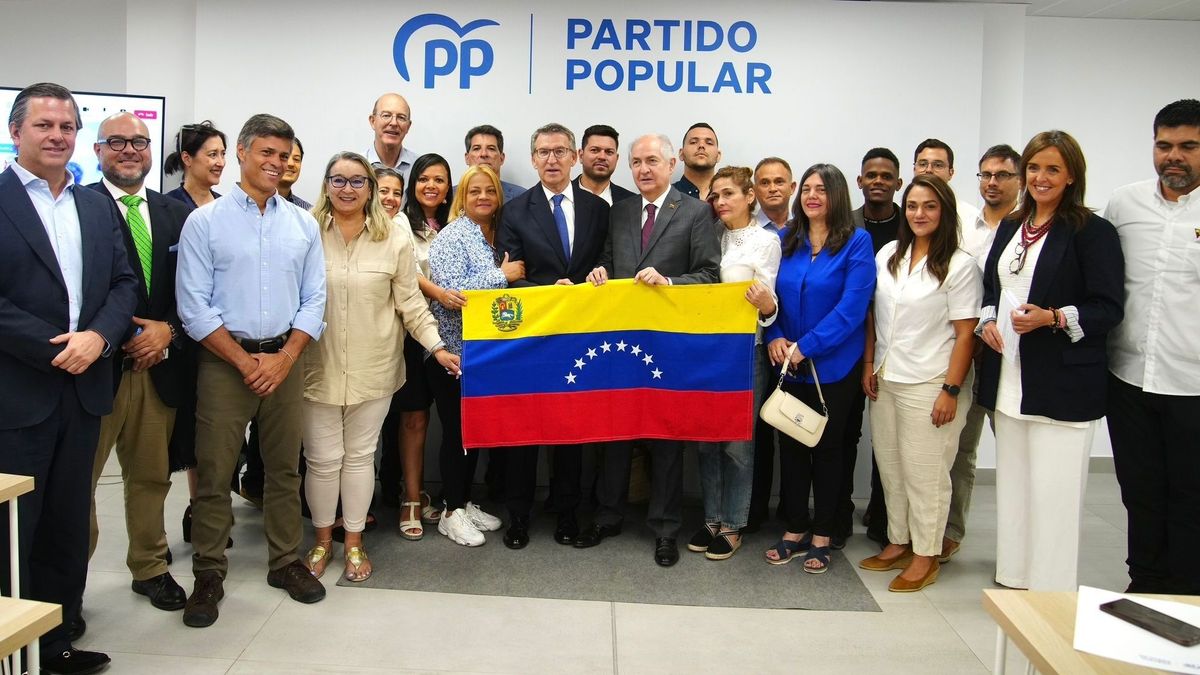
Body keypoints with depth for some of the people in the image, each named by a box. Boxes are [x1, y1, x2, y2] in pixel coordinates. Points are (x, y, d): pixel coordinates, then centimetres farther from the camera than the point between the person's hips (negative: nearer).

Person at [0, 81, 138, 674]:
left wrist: (98, 337, -9)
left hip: (84, 387, 5)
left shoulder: (98, 207, 12)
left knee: (67, 525, 14)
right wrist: (55, 348, -16)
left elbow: (124, 283, 8)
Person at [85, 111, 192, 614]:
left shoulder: (176, 214, 11)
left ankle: (151, 568, 28)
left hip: (160, 365, 5)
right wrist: (125, 337, -13)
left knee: (151, 476, 14)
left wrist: (168, 331, -5)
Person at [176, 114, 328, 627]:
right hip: (224, 360, -3)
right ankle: (209, 575, 14)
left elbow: (314, 300, 6)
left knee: (285, 467, 11)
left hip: (286, 359, 3)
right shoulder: (204, 222, -2)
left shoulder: (303, 224, 7)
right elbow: (194, 305, -6)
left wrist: (283, 358, -6)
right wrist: (245, 360, -10)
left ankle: (286, 561, 25)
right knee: (214, 472, 1)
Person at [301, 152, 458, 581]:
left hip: (372, 369, 1)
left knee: (360, 456, 12)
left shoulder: (395, 240, -1)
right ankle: (322, 539, 30)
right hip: (318, 367, -1)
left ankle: (354, 541, 28)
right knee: (323, 459, 8)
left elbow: (410, 303, 3)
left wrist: (437, 347, -4)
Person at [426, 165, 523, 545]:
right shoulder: (452, 236, -11)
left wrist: (510, 274, -1)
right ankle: (452, 512, 14)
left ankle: (465, 502, 27)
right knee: (456, 430, 2)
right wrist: (502, 275, -18)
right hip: (455, 352, -7)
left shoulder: (497, 237, 12)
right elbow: (449, 290, -22)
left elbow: (510, 283, 20)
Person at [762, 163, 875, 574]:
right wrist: (775, 337, -11)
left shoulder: (857, 243, -8)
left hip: (833, 365, -3)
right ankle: (795, 530, 23)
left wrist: (805, 347, -19)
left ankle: (821, 535, 22)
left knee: (828, 446, 9)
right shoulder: (785, 240, 5)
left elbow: (852, 306, -16)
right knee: (790, 444, 9)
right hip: (788, 364, 4)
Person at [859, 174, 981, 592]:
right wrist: (868, 364, 7)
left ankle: (925, 556, 17)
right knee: (889, 467, 12)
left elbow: (965, 334, -9)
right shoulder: (887, 255, 7)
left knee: (924, 472, 3)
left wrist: (951, 390, -13)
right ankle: (897, 542, 27)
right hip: (885, 380, 5)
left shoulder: (960, 266, -8)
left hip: (928, 385, -5)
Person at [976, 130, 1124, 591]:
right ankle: (1014, 581, 27)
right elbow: (990, 289, 20)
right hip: (1009, 381, 7)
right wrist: (987, 321, 0)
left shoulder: (1093, 232, -7)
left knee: (1053, 493, -3)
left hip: (1063, 385, -7)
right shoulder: (1010, 228, 15)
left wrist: (1052, 318, -24)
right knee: (1012, 487, 14)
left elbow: (1109, 309, -11)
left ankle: (1052, 593, 9)